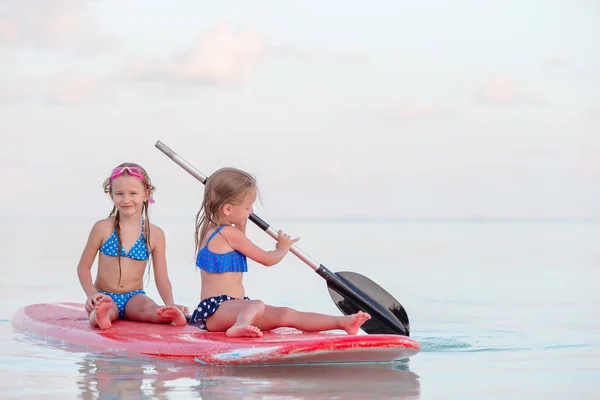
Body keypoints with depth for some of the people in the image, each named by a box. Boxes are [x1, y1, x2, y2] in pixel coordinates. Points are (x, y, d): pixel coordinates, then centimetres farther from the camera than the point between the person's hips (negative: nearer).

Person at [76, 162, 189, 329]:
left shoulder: (155, 234, 4)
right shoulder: (103, 228, 1)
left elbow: (161, 277, 6)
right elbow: (83, 267, 6)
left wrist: (170, 304, -13)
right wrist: (91, 293, -11)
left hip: (134, 297, 2)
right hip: (105, 296, -1)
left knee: (150, 309, -33)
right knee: (105, 308, -38)